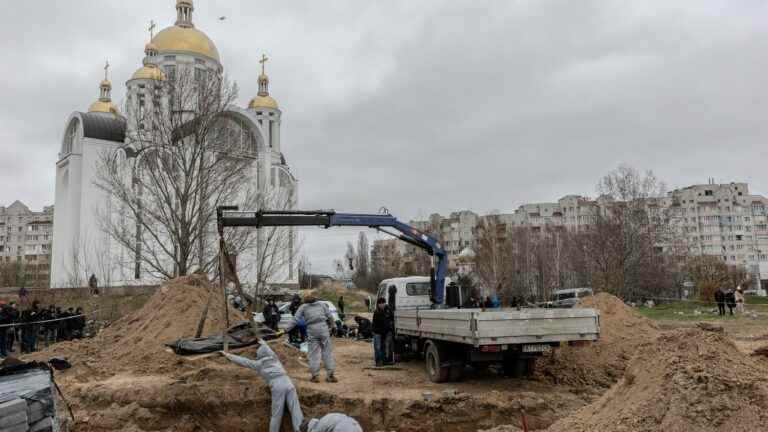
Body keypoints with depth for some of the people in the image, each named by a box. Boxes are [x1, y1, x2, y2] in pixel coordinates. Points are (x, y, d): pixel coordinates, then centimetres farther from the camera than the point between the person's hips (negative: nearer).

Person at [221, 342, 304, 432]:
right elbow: (268, 349, 47)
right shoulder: (274, 358, 26)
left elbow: (243, 361, 21)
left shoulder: (258, 364, 15)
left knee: (276, 415, 3)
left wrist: (227, 355, 31)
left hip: (277, 387, -3)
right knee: (295, 410, -4)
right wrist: (263, 343, 67)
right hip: (288, 383, 3)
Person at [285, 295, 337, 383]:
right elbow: (330, 316, 10)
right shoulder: (322, 304, 16)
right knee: (327, 352, 5)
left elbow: (295, 319, 4)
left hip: (312, 330, -1)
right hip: (323, 329, 1)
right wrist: (331, 326, 23)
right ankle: (330, 375, 5)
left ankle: (315, 375, 2)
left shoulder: (303, 307, 12)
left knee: (314, 353, 5)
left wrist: (287, 329, 4)